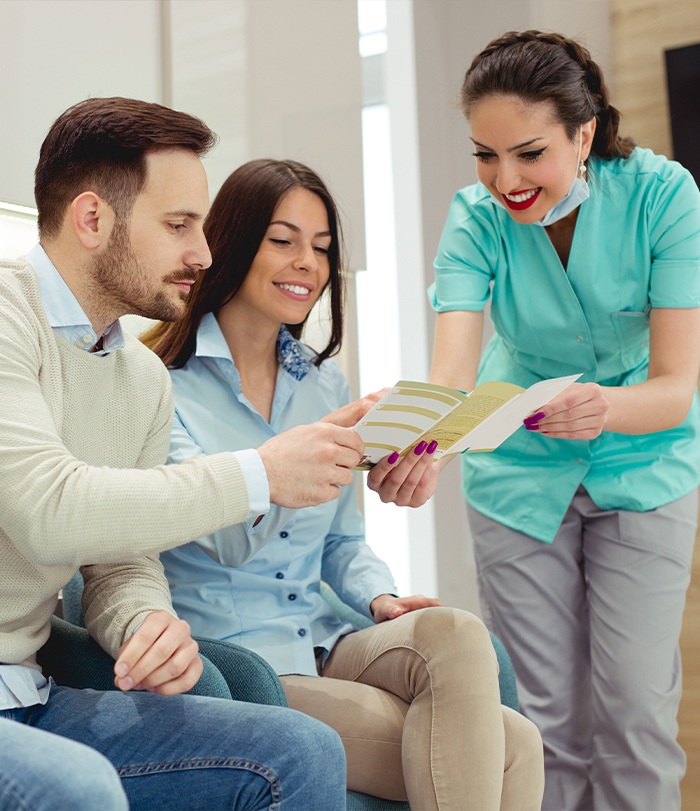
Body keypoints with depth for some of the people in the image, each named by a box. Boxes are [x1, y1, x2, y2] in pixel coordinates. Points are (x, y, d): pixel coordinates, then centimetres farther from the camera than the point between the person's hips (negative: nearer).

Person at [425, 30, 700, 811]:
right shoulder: (477, 218, -18)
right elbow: (450, 373, -32)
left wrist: (608, 406, -49)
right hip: (520, 471, 1)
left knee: (633, 705, -2)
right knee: (550, 714, 6)